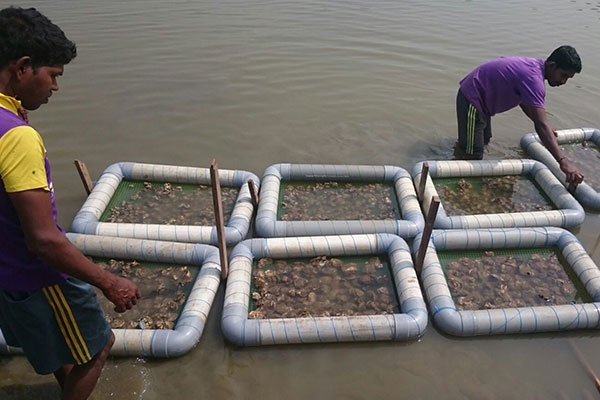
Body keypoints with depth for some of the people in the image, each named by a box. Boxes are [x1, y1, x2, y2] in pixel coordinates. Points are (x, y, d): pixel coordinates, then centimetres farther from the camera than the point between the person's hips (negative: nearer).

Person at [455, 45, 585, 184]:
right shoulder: (533, 77, -28)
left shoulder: (535, 66, 4)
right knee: (472, 156, -10)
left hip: (481, 99, 11)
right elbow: (541, 125, -35)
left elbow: (524, 100, 22)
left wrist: (545, 129, 24)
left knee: (484, 141, 27)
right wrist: (563, 161, -39)